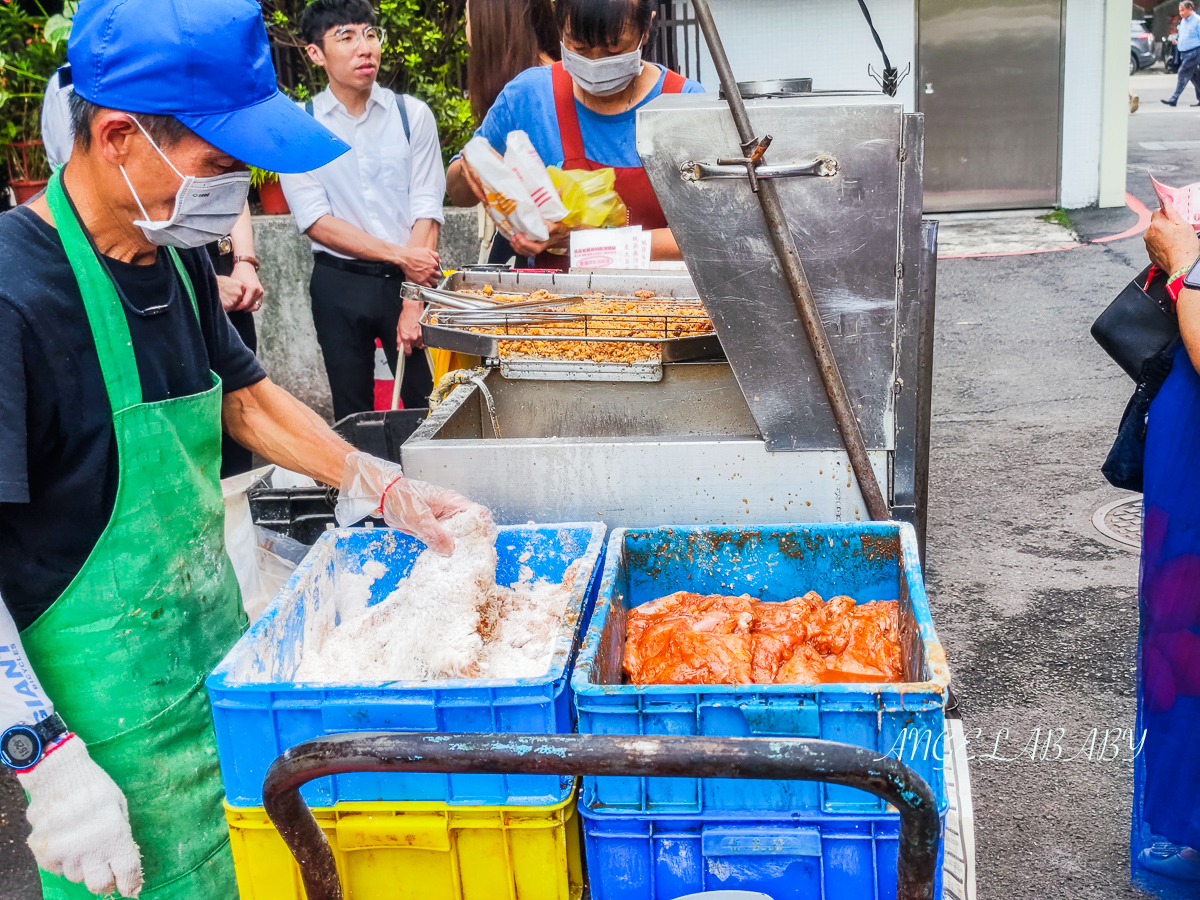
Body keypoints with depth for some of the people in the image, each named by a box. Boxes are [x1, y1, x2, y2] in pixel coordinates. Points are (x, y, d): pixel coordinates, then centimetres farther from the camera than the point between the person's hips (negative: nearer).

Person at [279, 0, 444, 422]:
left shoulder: (412, 114, 1)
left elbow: (426, 212, -5)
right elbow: (315, 220, -7)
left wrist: (413, 304, -13)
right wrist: (400, 256, -14)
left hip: (409, 278, 0)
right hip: (339, 286, 0)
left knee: (427, 408, 1)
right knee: (353, 416, 9)